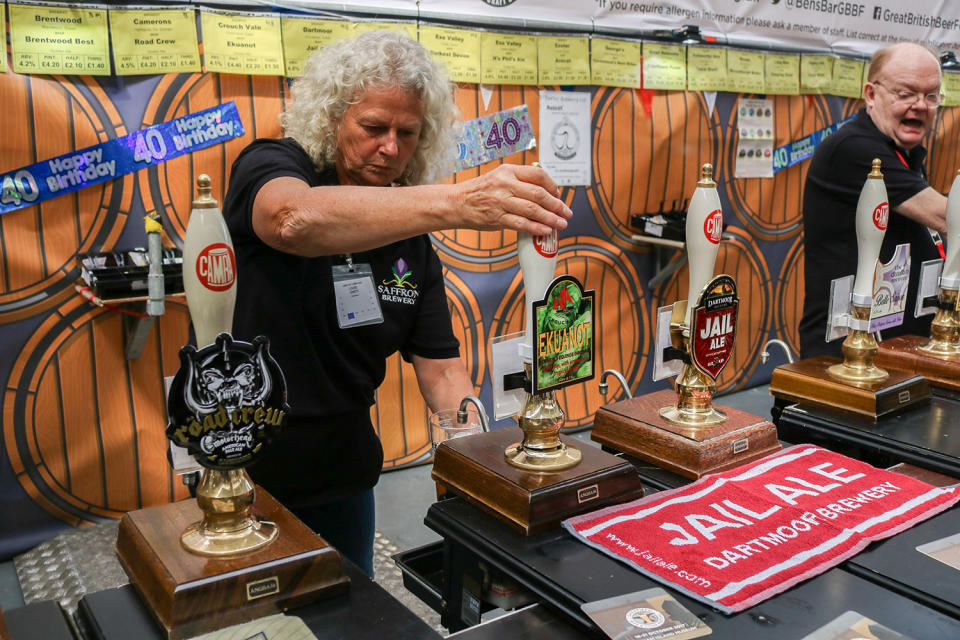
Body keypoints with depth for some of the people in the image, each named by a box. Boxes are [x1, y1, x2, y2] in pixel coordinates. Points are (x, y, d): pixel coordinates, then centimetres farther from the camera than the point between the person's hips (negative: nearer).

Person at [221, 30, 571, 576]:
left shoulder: (411, 239, 1)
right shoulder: (270, 164, -13)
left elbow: (441, 368, -1)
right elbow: (295, 218, -39)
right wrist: (455, 203, -52)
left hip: (345, 477, 5)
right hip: (241, 472, -4)